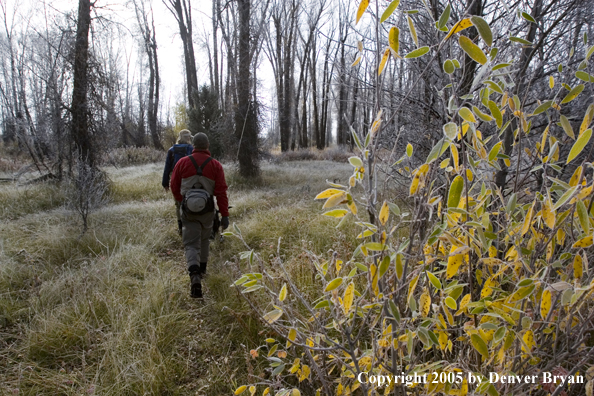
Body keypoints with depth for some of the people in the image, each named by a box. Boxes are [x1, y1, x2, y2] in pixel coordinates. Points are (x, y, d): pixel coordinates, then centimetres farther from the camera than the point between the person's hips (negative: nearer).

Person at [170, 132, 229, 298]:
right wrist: (225, 215, -7)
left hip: (188, 210, -1)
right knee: (204, 240, 23)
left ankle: (195, 275, -19)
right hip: (207, 210, 1)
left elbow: (174, 186, 4)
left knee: (191, 244, 1)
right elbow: (221, 191, -10)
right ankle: (202, 268, 38)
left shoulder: (182, 163, -4)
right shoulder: (216, 165, -6)